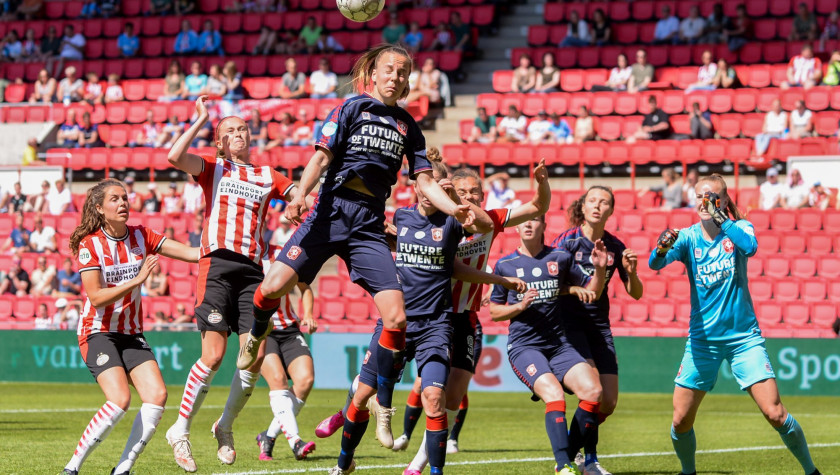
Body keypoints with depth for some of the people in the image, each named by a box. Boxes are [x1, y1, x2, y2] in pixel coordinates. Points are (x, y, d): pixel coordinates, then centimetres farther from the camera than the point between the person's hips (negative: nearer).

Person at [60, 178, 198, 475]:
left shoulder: (140, 236, 3)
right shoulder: (89, 245, -10)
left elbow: (190, 253, -1)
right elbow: (96, 297, -17)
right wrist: (137, 280, -23)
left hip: (131, 334, 6)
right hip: (98, 333, -5)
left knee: (157, 395, -15)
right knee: (120, 400, -25)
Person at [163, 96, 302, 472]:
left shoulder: (267, 176, 21)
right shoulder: (213, 169, 10)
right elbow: (175, 158, -7)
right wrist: (200, 120, -3)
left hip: (252, 269, 4)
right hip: (217, 264, -4)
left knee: (254, 359, -5)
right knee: (213, 356, -13)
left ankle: (225, 427, 17)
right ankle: (180, 431, -1)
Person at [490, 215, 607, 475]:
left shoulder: (560, 258, 7)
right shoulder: (505, 265, 4)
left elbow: (592, 293, 14)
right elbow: (494, 312, 9)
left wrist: (600, 269, -5)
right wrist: (520, 306, -9)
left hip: (558, 344, 3)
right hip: (523, 346, -3)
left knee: (593, 391, -17)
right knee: (554, 394, -27)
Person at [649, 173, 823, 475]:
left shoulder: (739, 227, -2)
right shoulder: (687, 237, -1)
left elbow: (750, 247, -26)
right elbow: (655, 263, -19)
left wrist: (719, 217, -32)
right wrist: (661, 249, -42)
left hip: (743, 337, -1)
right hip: (702, 339, 2)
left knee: (775, 414, -12)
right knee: (681, 421, -2)